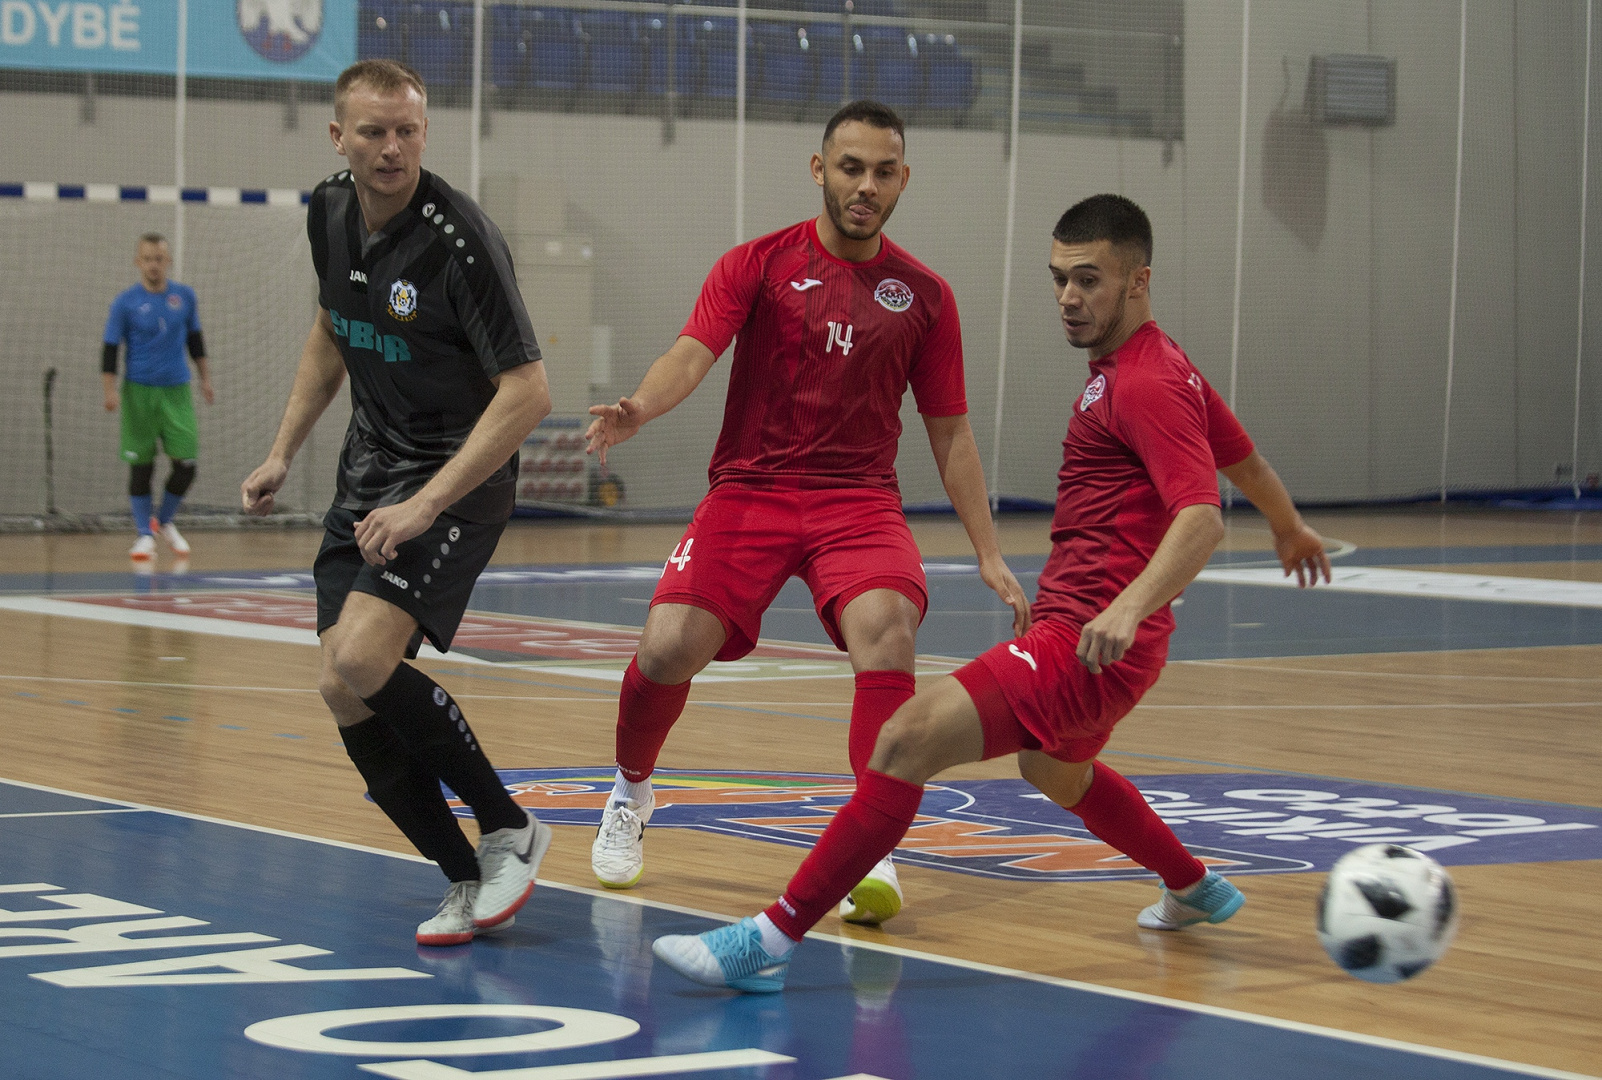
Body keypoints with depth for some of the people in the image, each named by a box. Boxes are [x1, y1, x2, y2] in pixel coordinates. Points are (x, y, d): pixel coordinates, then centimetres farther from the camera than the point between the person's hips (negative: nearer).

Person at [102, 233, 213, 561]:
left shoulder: (184, 296, 4)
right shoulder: (125, 302, -5)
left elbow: (196, 341, 17)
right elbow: (110, 349, -3)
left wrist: (205, 379, 15)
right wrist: (110, 391, -14)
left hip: (177, 390, 2)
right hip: (139, 392, -2)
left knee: (186, 463, -3)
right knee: (141, 465, 0)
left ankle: (165, 522, 20)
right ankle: (144, 534, 11)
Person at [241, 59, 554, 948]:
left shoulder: (459, 240, -20)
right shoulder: (329, 215, 2)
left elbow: (526, 392, -21)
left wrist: (426, 505, -26)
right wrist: (284, 451, 17)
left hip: (457, 476, -7)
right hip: (368, 472, 8)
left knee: (362, 664, -25)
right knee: (345, 697, -3)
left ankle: (509, 829, -7)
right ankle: (470, 881, 8)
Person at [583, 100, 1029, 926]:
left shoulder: (924, 295, 9)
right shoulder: (758, 264, 3)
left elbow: (949, 432, 13)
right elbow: (693, 355, -10)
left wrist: (989, 556, 9)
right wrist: (639, 408, -32)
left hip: (860, 499, 1)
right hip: (748, 491, -1)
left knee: (886, 627, -30)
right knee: (667, 648, -17)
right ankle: (631, 794, 17)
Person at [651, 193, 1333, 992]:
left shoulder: (1146, 384, -17)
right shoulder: (1139, 363, 14)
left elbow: (1201, 519, -29)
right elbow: (1243, 457, 29)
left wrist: (1129, 608, -44)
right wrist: (1289, 527, 47)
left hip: (1088, 645, -11)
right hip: (1070, 625, 11)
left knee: (908, 739, -23)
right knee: (1054, 769, 38)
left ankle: (773, 939, -26)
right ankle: (1195, 889, 58)